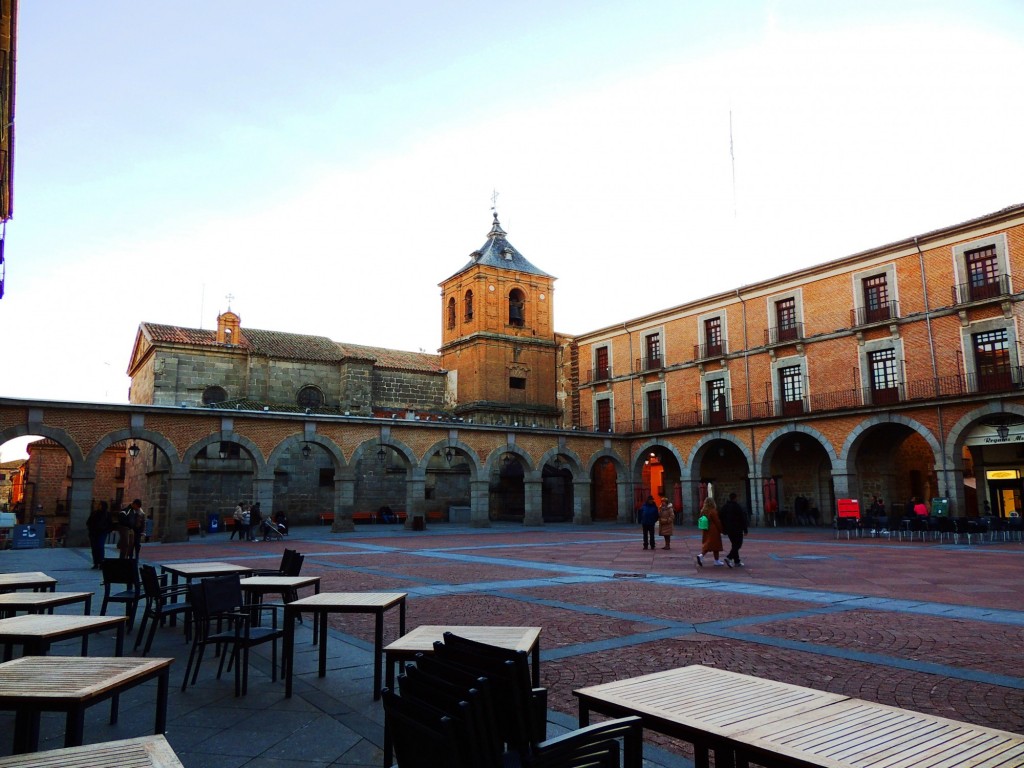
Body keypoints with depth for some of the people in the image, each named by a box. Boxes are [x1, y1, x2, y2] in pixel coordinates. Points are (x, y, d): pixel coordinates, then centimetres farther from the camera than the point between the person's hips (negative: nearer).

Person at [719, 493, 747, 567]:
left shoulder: (724, 506, 8)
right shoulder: (737, 506, -11)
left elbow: (720, 518, 9)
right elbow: (743, 518, -12)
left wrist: (724, 529, 15)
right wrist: (745, 529, -5)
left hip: (728, 529, 7)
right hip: (737, 529, -7)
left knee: (734, 544, 15)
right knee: (738, 544, -3)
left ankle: (737, 561, 15)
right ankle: (729, 557, -19)